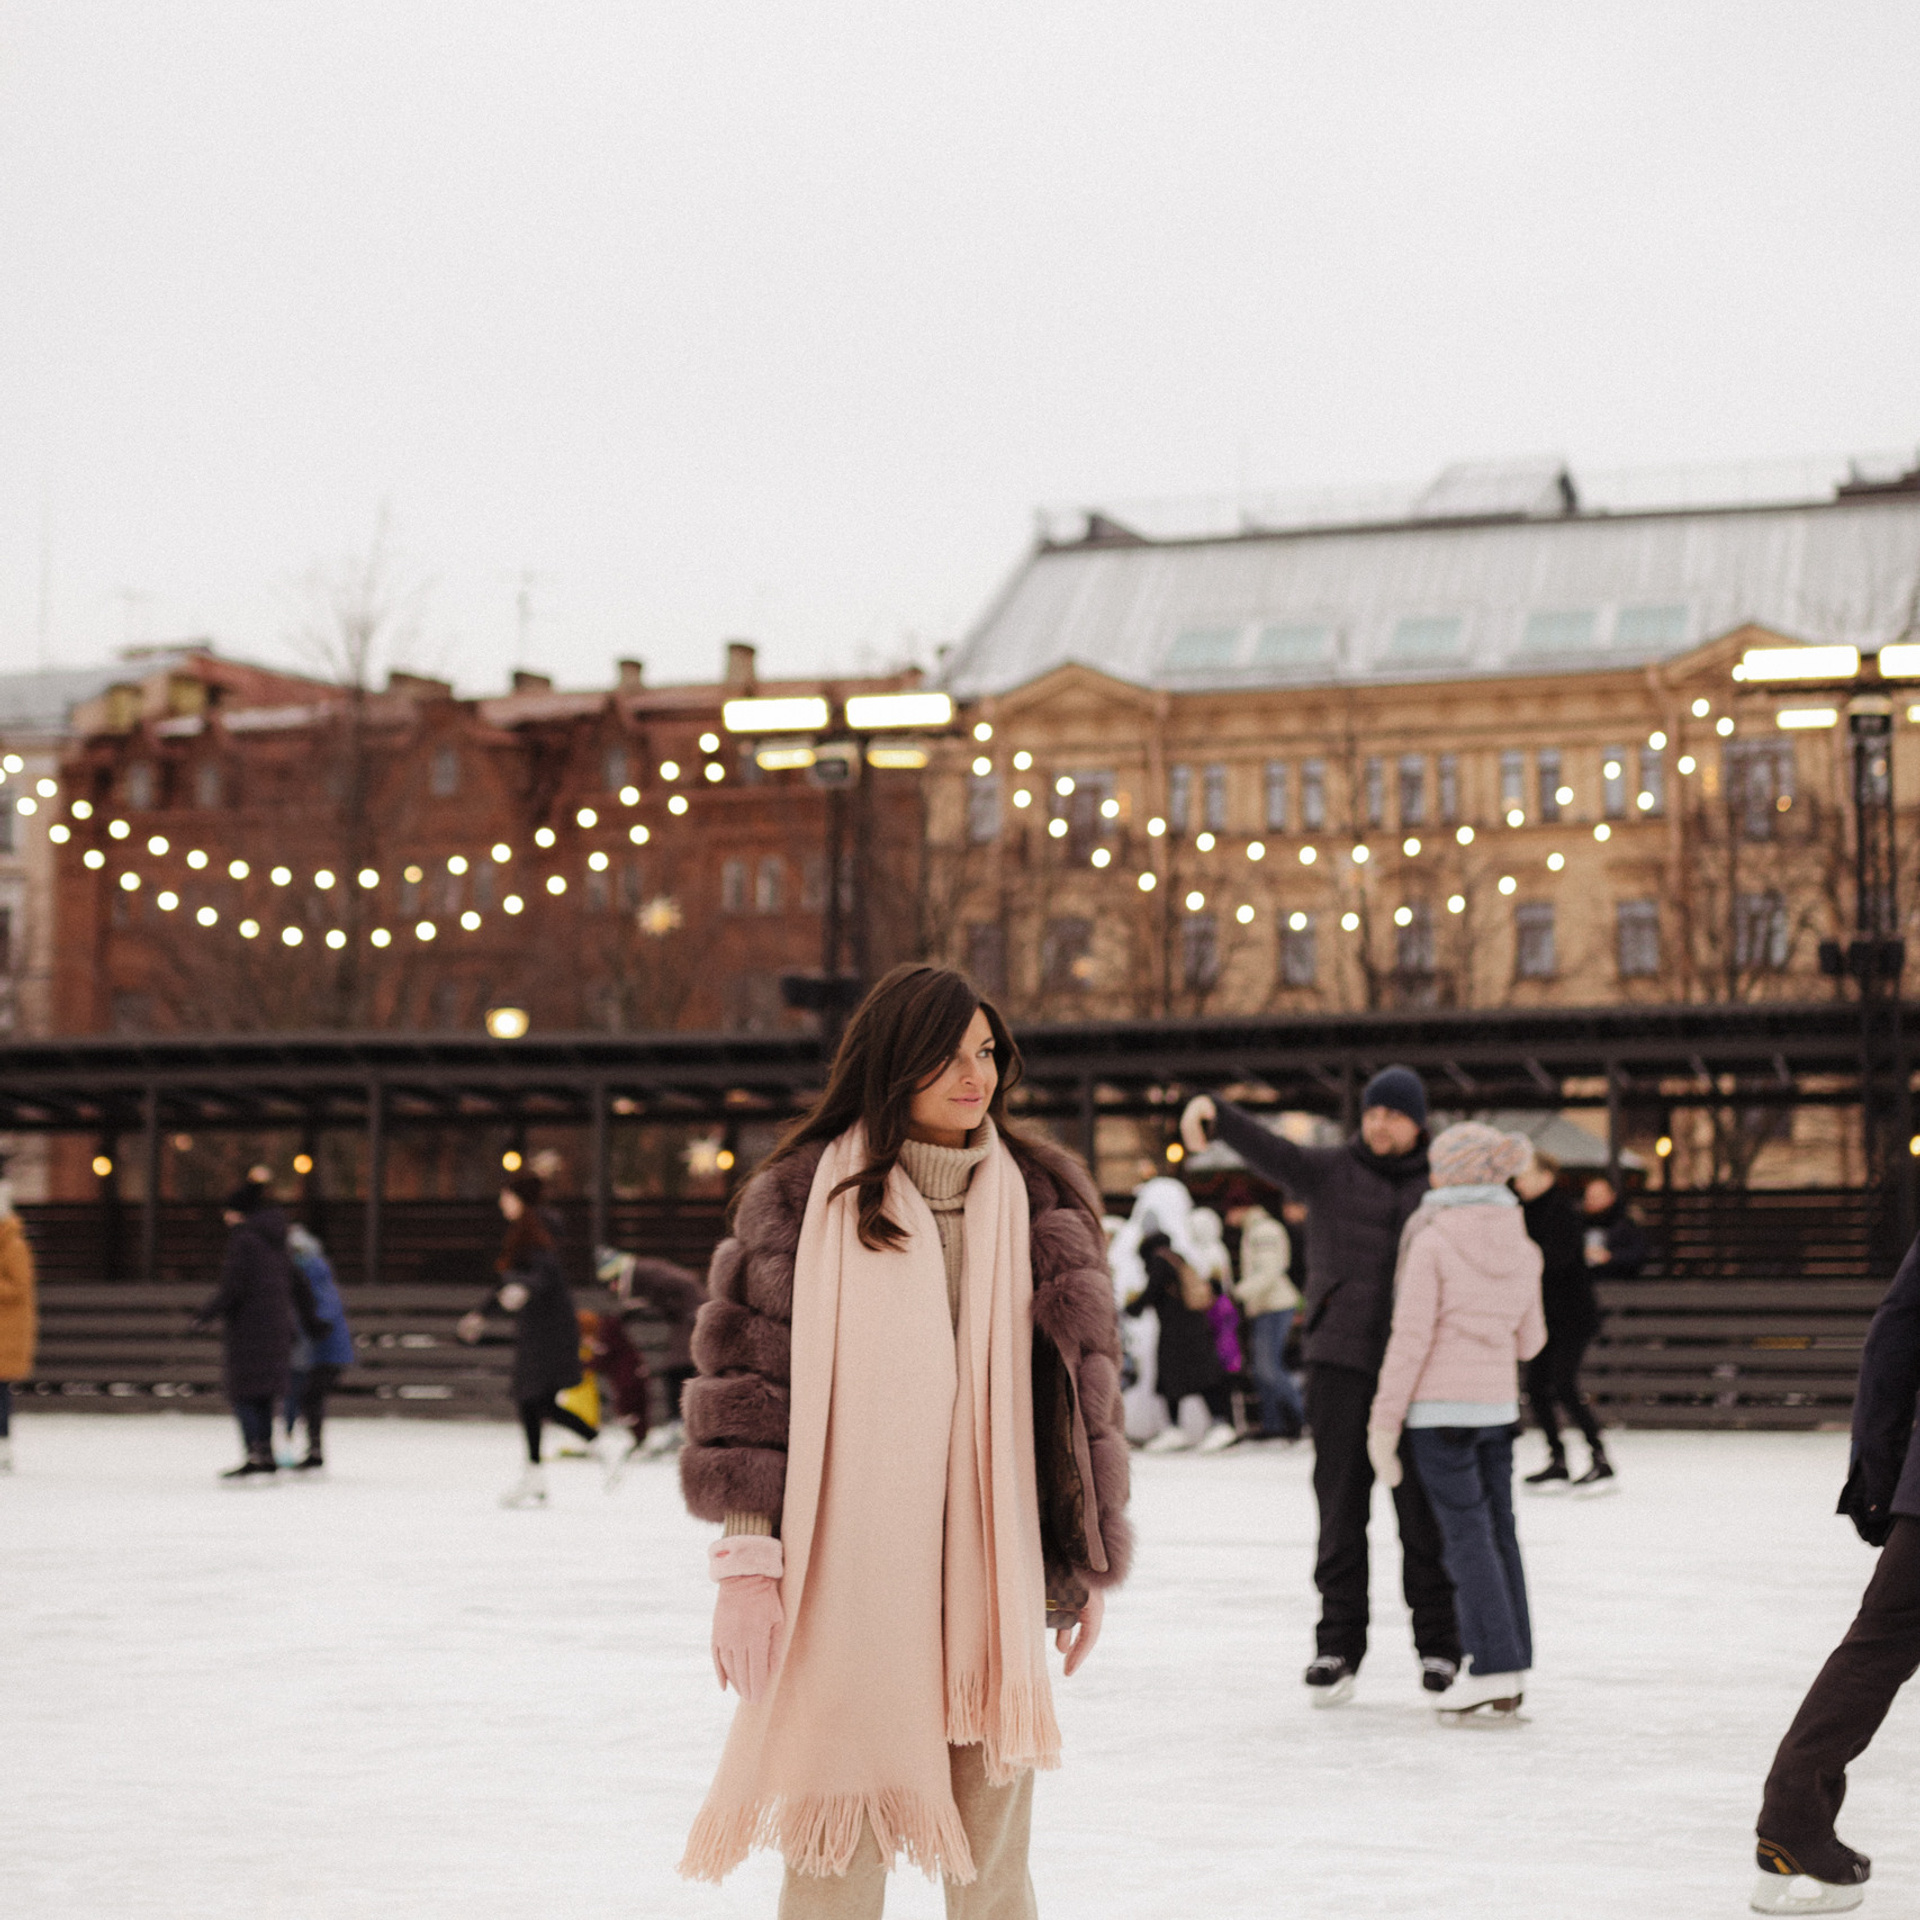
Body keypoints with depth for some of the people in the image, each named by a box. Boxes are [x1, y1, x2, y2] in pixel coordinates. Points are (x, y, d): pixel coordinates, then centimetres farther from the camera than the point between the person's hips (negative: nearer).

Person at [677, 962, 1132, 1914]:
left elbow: (1081, 1388, 13)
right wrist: (748, 1559, -7)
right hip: (843, 1579, -3)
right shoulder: (801, 1200, 1)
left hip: (989, 1574, 3)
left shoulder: (1041, 1202, 10)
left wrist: (1085, 1565, 10)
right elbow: (748, 1378, -1)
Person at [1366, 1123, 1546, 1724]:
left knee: (1466, 1533, -5)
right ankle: (1511, 1676, 14)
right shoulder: (1521, 1247, 7)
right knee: (1498, 1530, 10)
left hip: (1439, 1405, -6)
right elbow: (1530, 1340, 13)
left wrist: (1385, 1420, -9)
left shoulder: (1433, 1241, -11)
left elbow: (1411, 1336, -13)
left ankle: (1494, 1670, -8)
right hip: (1498, 1404, 6)